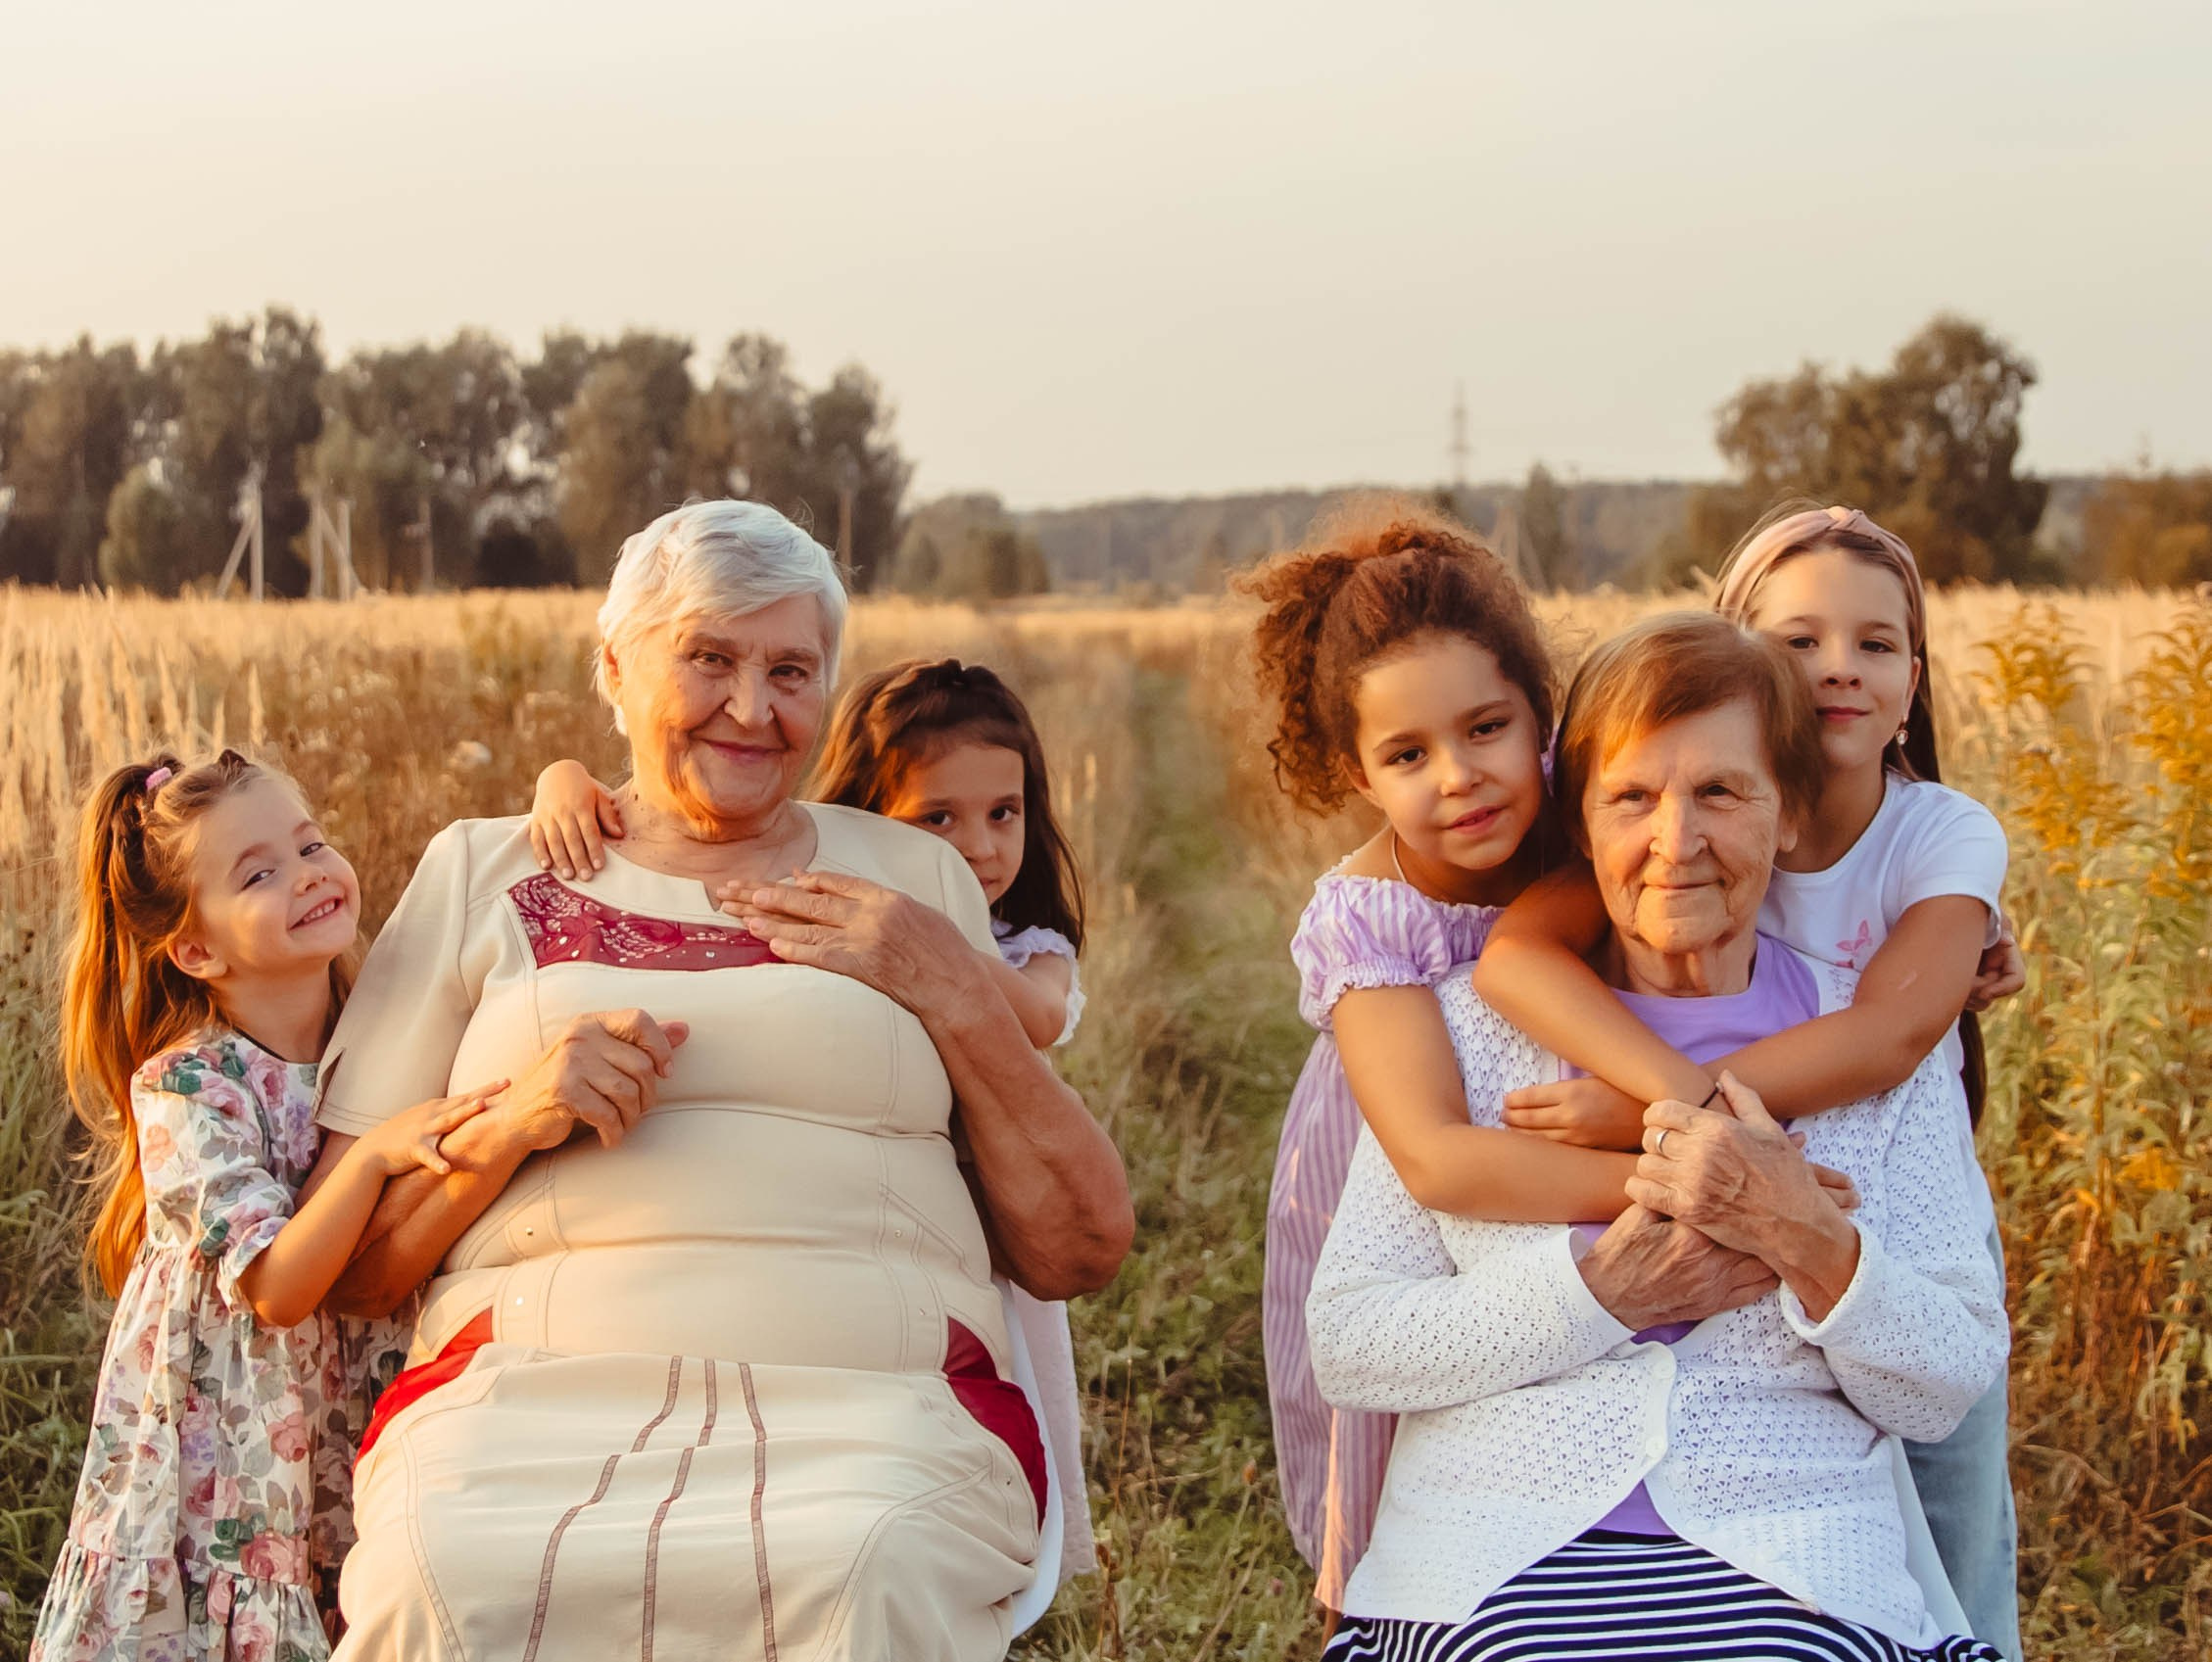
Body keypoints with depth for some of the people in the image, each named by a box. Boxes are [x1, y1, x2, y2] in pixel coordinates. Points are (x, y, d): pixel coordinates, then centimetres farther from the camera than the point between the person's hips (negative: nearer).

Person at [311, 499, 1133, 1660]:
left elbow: (1078, 1252, 14)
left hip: (874, 1402, 0)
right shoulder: (479, 875, 18)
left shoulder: (913, 879, 19)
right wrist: (511, 1123, -6)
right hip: (537, 1387, 0)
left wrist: (954, 996, 3)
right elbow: (345, 1265, 12)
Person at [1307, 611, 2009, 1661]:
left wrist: (1812, 1240, -12)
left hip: (1796, 1568, 1)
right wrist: (1598, 1291, -11)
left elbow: (1947, 1395, 6)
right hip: (1496, 1562, -1)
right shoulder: (1474, 1023, 7)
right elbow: (1346, 1346, 1)